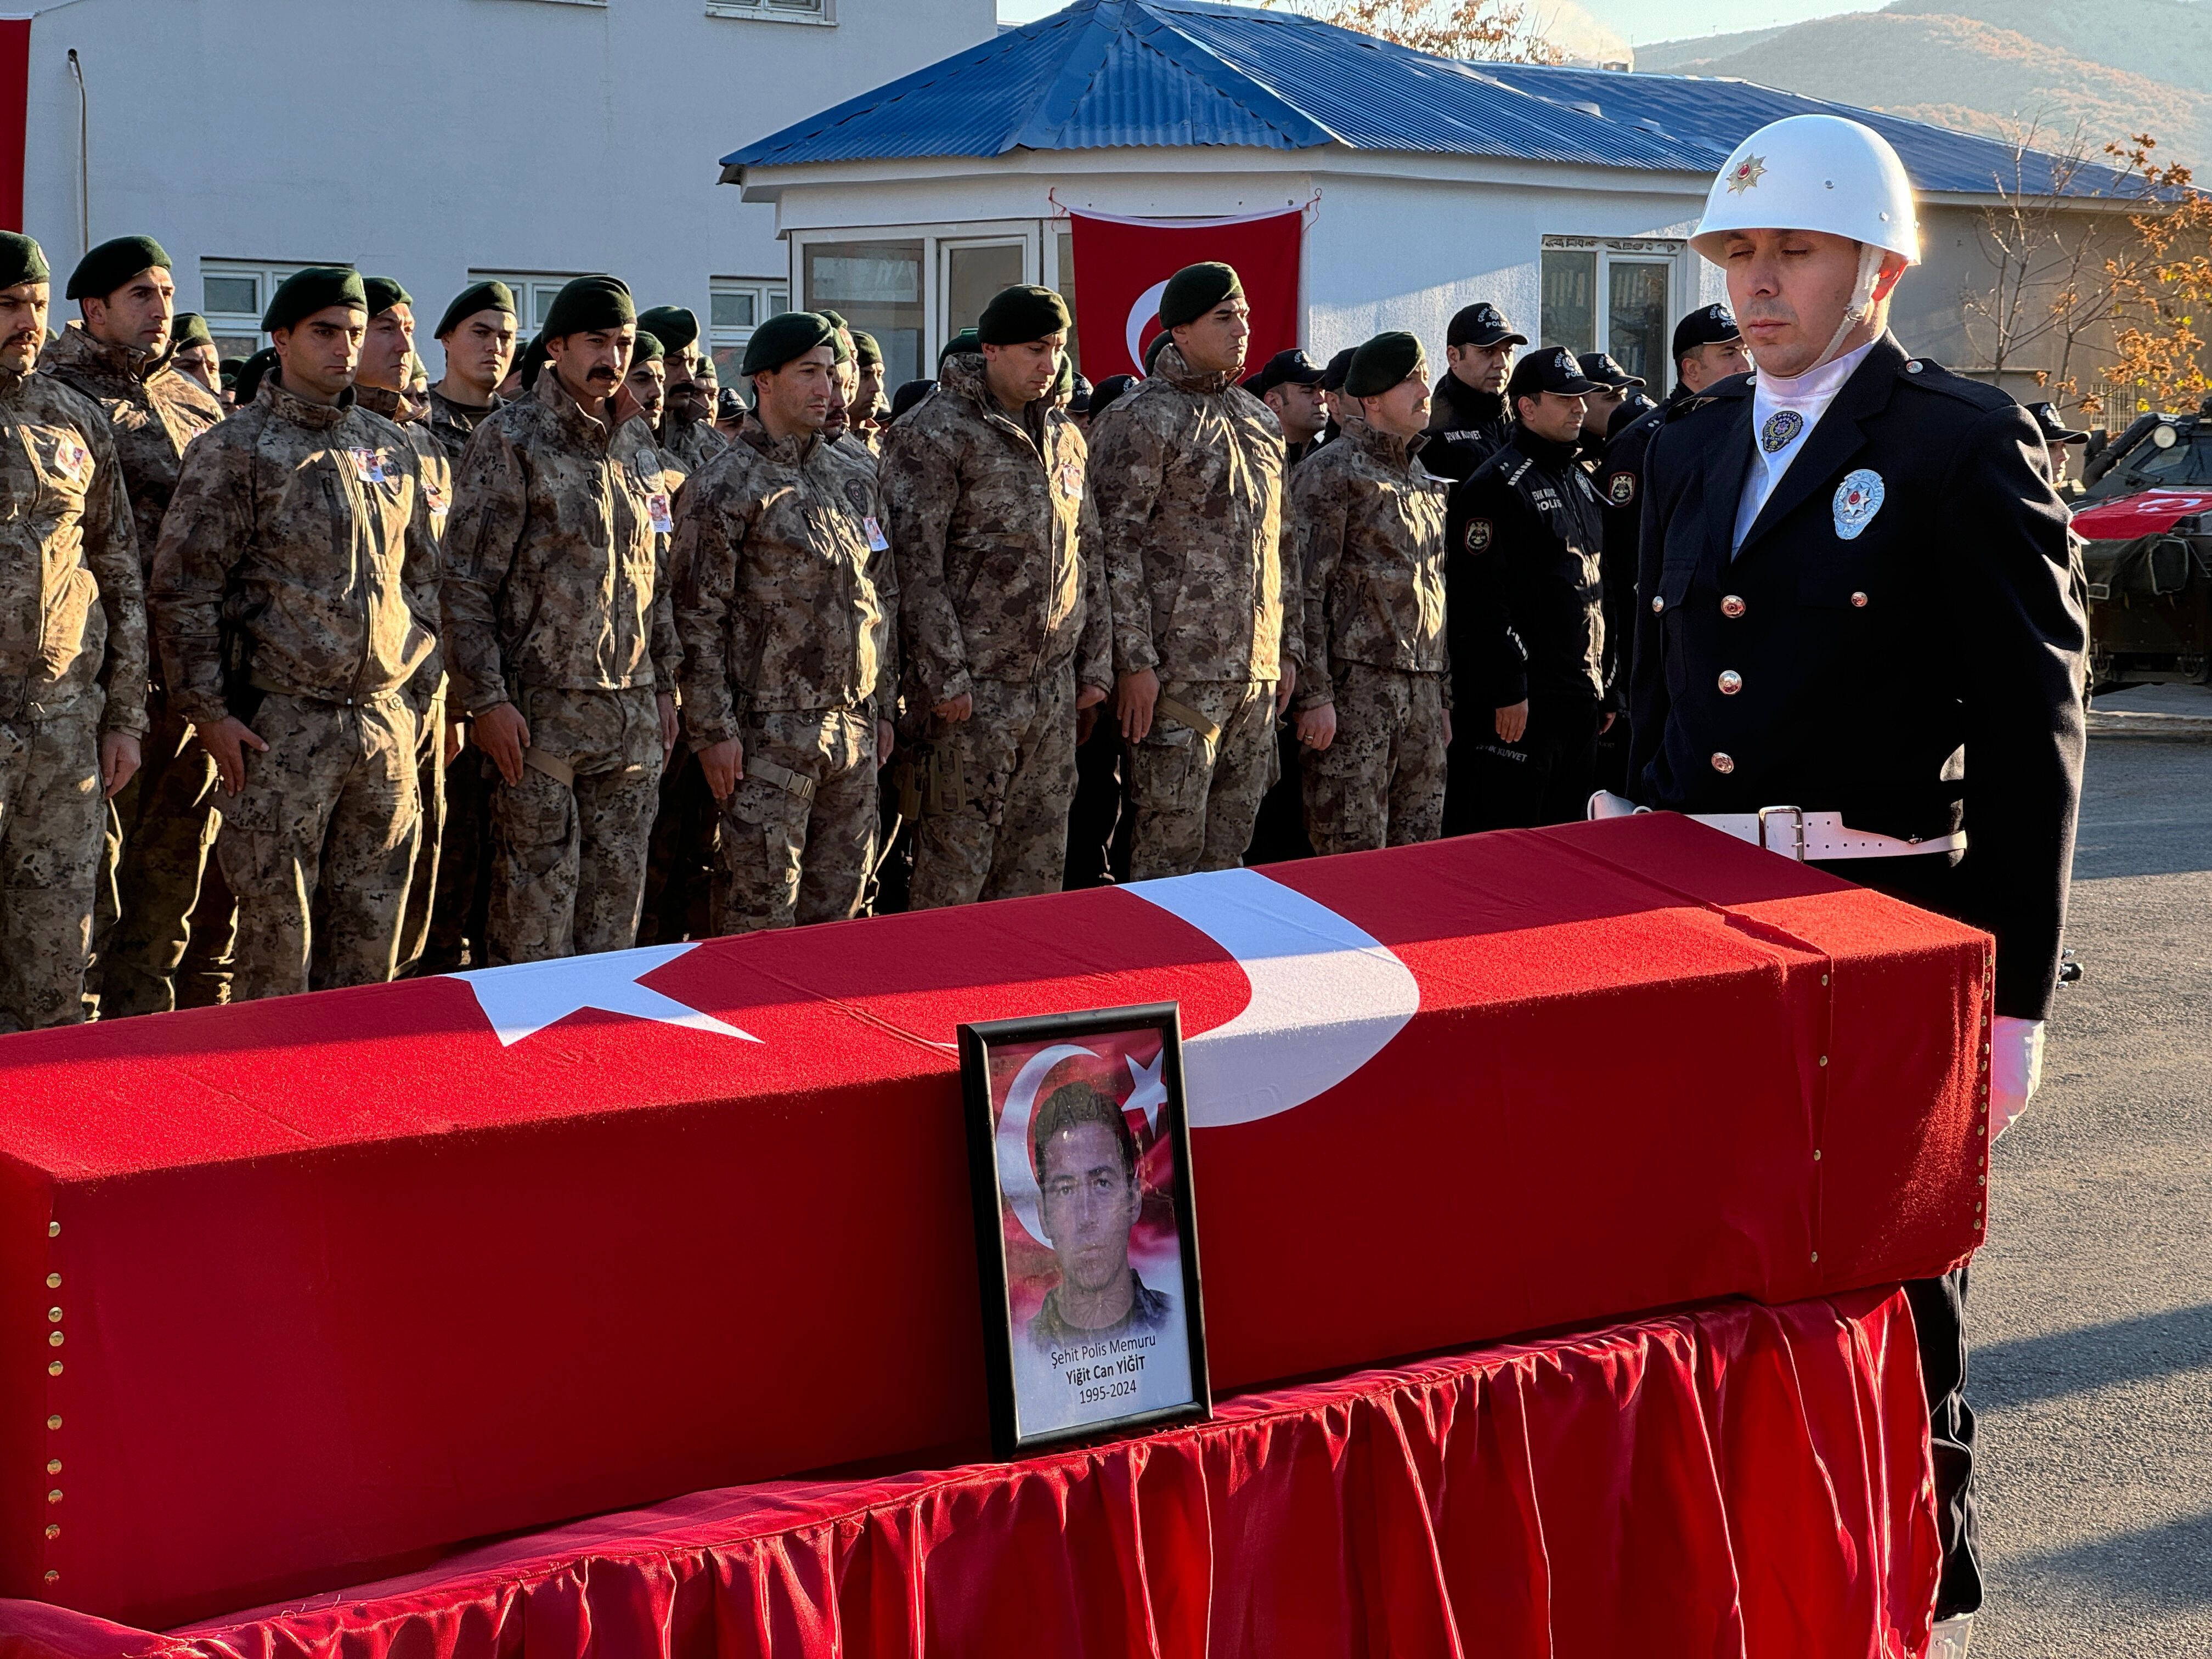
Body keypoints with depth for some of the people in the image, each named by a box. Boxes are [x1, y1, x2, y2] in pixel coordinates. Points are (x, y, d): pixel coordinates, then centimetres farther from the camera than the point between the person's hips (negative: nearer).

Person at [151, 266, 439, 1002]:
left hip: (388, 716, 5)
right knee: (277, 921, -2)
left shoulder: (390, 446, 14)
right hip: (283, 722, -5)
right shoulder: (235, 449, -3)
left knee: (371, 928, 8)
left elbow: (423, 575, 20)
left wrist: (421, 686, 13)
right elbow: (184, 589, -6)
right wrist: (211, 711, -11)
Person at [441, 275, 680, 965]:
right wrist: (486, 699, -14)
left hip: (633, 711, 6)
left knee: (617, 895, 9)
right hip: (544, 710, -6)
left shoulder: (637, 441, 14)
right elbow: (467, 582, -8)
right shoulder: (511, 440, -5)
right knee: (537, 904, -3)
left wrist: (664, 685, 14)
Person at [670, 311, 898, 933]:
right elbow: (699, 619, -8)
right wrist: (713, 730, -12)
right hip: (770, 734, -6)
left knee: (839, 900, 10)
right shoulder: (725, 485, -5)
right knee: (759, 910, -4)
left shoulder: (858, 473, 13)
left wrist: (882, 706, 14)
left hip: (854, 725, 6)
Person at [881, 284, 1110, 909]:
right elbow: (916, 563, -13)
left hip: (1055, 686, 7)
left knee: (1040, 857, 10)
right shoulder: (936, 432, -8)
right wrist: (943, 677, -16)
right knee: (956, 857, -3)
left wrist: (1096, 663, 13)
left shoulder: (1065, 437, 14)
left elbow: (1087, 557, 19)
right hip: (974, 688, -6)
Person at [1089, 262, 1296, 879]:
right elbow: (1116, 546, -11)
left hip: (1256, 668, 7)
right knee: (1172, 839, -6)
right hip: (1179, 670, -7)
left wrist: (1286, 647, 17)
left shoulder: (1260, 422, 17)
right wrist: (1135, 661, -16)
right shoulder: (1142, 419, -7)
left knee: (1231, 842, 11)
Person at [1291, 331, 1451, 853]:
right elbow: (1306, 592, -11)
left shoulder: (1425, 482, 19)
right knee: (1353, 864, -7)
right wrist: (1315, 695, -16)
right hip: (1355, 688, -7)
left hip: (1422, 690, 8)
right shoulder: (1330, 473, -5)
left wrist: (1443, 698, 19)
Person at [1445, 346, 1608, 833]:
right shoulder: (1498, 485, -10)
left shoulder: (1580, 482, 19)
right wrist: (1507, 690, -21)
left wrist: (1606, 689, 20)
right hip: (1522, 702, -9)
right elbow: (1483, 597, -17)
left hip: (1581, 699, 9)